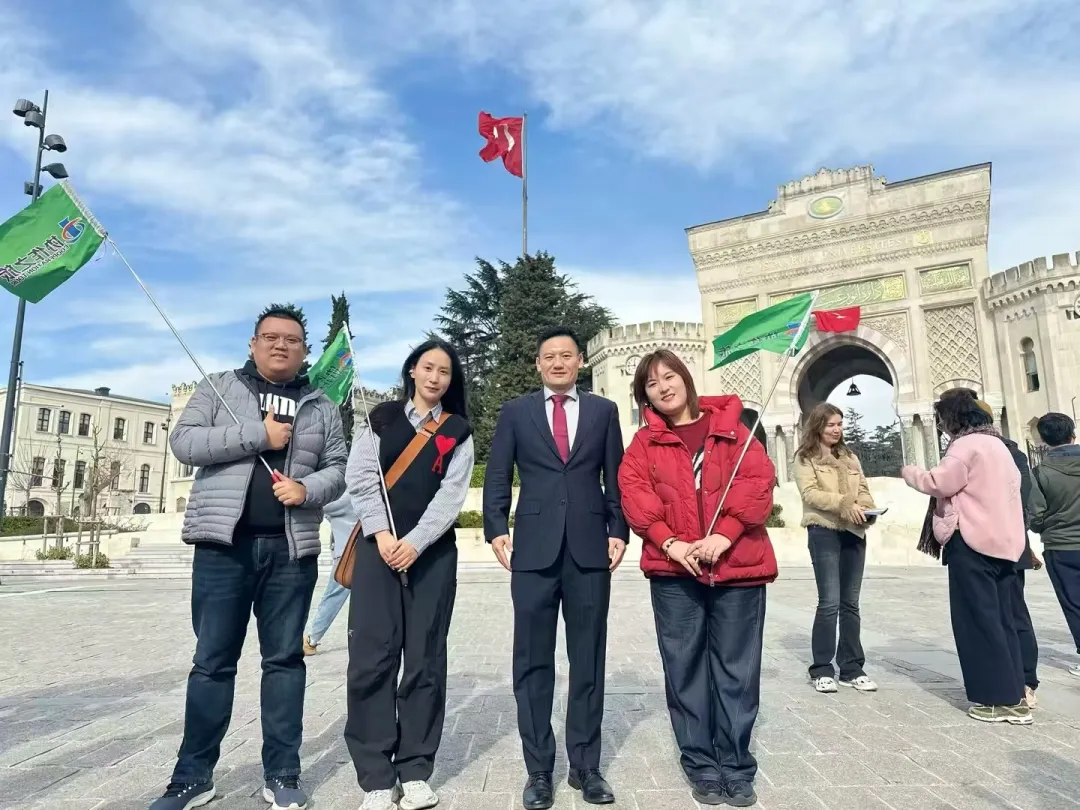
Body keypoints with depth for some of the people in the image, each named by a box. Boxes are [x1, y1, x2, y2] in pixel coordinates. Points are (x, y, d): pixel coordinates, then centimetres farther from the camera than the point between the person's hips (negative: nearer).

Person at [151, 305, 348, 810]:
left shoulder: (321, 406, 11)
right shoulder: (219, 387, 8)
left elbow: (339, 467, 8)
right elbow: (183, 442, -5)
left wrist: (308, 489, -13)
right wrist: (258, 435, -13)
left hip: (291, 548, 2)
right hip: (224, 543, -1)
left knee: (285, 658, 7)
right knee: (212, 660, 6)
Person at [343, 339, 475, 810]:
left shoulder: (458, 431, 9)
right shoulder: (380, 419, 11)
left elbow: (452, 494, -2)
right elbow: (361, 477, 1)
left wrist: (414, 542, -13)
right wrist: (381, 533, -11)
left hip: (433, 552, 0)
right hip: (379, 546, 0)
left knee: (425, 659, 2)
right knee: (372, 657, -4)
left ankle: (415, 772, 13)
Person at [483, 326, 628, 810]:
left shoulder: (603, 411, 10)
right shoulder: (515, 412, 8)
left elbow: (616, 478, 9)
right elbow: (497, 478, 5)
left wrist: (619, 531, -1)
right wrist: (497, 529, -7)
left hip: (591, 549, 1)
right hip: (534, 549, 0)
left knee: (588, 661, 9)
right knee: (533, 662, 6)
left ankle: (585, 766, 24)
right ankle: (539, 770, 19)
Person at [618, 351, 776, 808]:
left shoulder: (731, 429, 6)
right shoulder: (644, 443, 8)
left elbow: (758, 483, -4)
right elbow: (635, 495, -3)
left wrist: (724, 535, -15)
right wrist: (670, 542, -16)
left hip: (737, 565, 0)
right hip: (674, 571, 1)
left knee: (736, 670, 6)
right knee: (685, 670, 7)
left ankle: (736, 767, 22)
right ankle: (702, 766, 22)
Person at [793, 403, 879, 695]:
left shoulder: (850, 456, 18)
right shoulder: (805, 457, 1)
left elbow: (864, 489, 14)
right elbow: (809, 493, -11)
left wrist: (866, 508, -9)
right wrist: (845, 504, -22)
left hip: (854, 532, 5)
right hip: (824, 532, -5)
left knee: (850, 603, 9)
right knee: (829, 602, -7)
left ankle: (852, 668, 18)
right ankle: (821, 669, 3)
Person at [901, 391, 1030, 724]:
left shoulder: (967, 444, -9)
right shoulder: (997, 444, 21)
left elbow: (941, 483, -16)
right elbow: (1010, 487, 24)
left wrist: (910, 472, 0)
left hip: (973, 541, -9)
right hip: (1002, 541, 9)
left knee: (978, 619, -4)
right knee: (1000, 619, 11)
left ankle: (995, 699, -1)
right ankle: (1013, 697, 14)